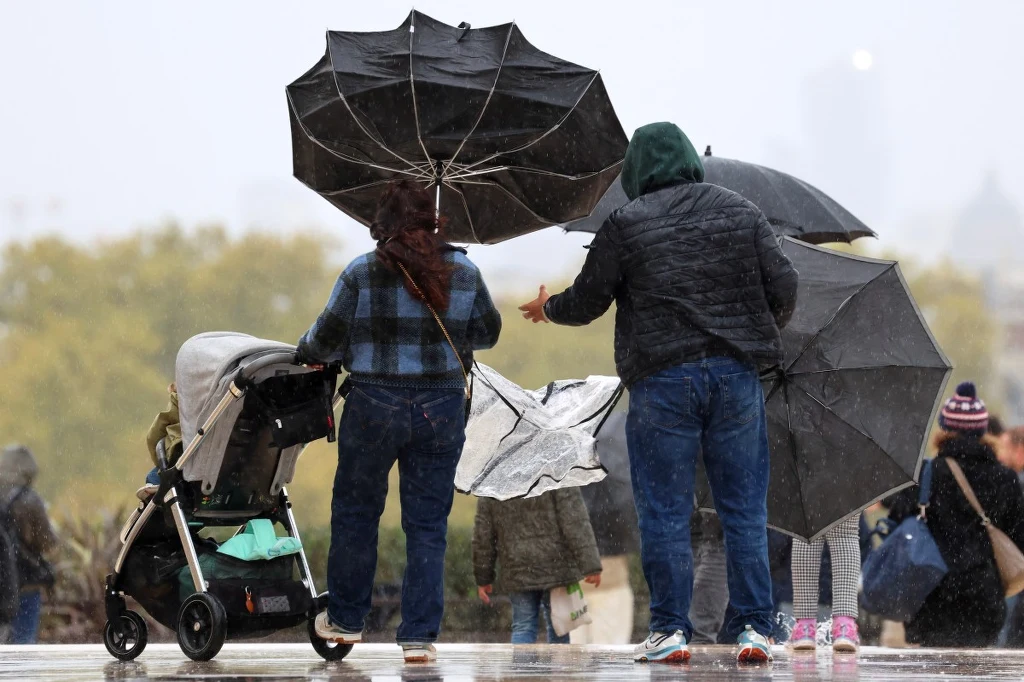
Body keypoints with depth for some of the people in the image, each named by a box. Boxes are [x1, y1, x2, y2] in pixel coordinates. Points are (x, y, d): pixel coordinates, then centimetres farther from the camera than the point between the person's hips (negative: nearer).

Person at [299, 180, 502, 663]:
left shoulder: (362, 274, -7)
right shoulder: (464, 274, 1)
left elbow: (326, 340, -3)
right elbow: (487, 334, 13)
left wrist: (307, 351, 19)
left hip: (374, 406, -2)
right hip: (442, 407, 2)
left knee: (355, 511, 16)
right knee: (427, 523, 6)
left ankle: (345, 619, 25)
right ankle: (419, 635, 3)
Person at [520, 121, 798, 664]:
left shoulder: (625, 225, 1)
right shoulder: (740, 212, 8)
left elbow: (586, 303, 5)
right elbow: (784, 288, 5)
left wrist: (547, 310, 27)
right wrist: (764, 333, 25)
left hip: (661, 380, -2)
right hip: (736, 375, 2)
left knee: (664, 511, 4)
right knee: (744, 507, 6)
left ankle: (670, 630, 4)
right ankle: (754, 629, 3)